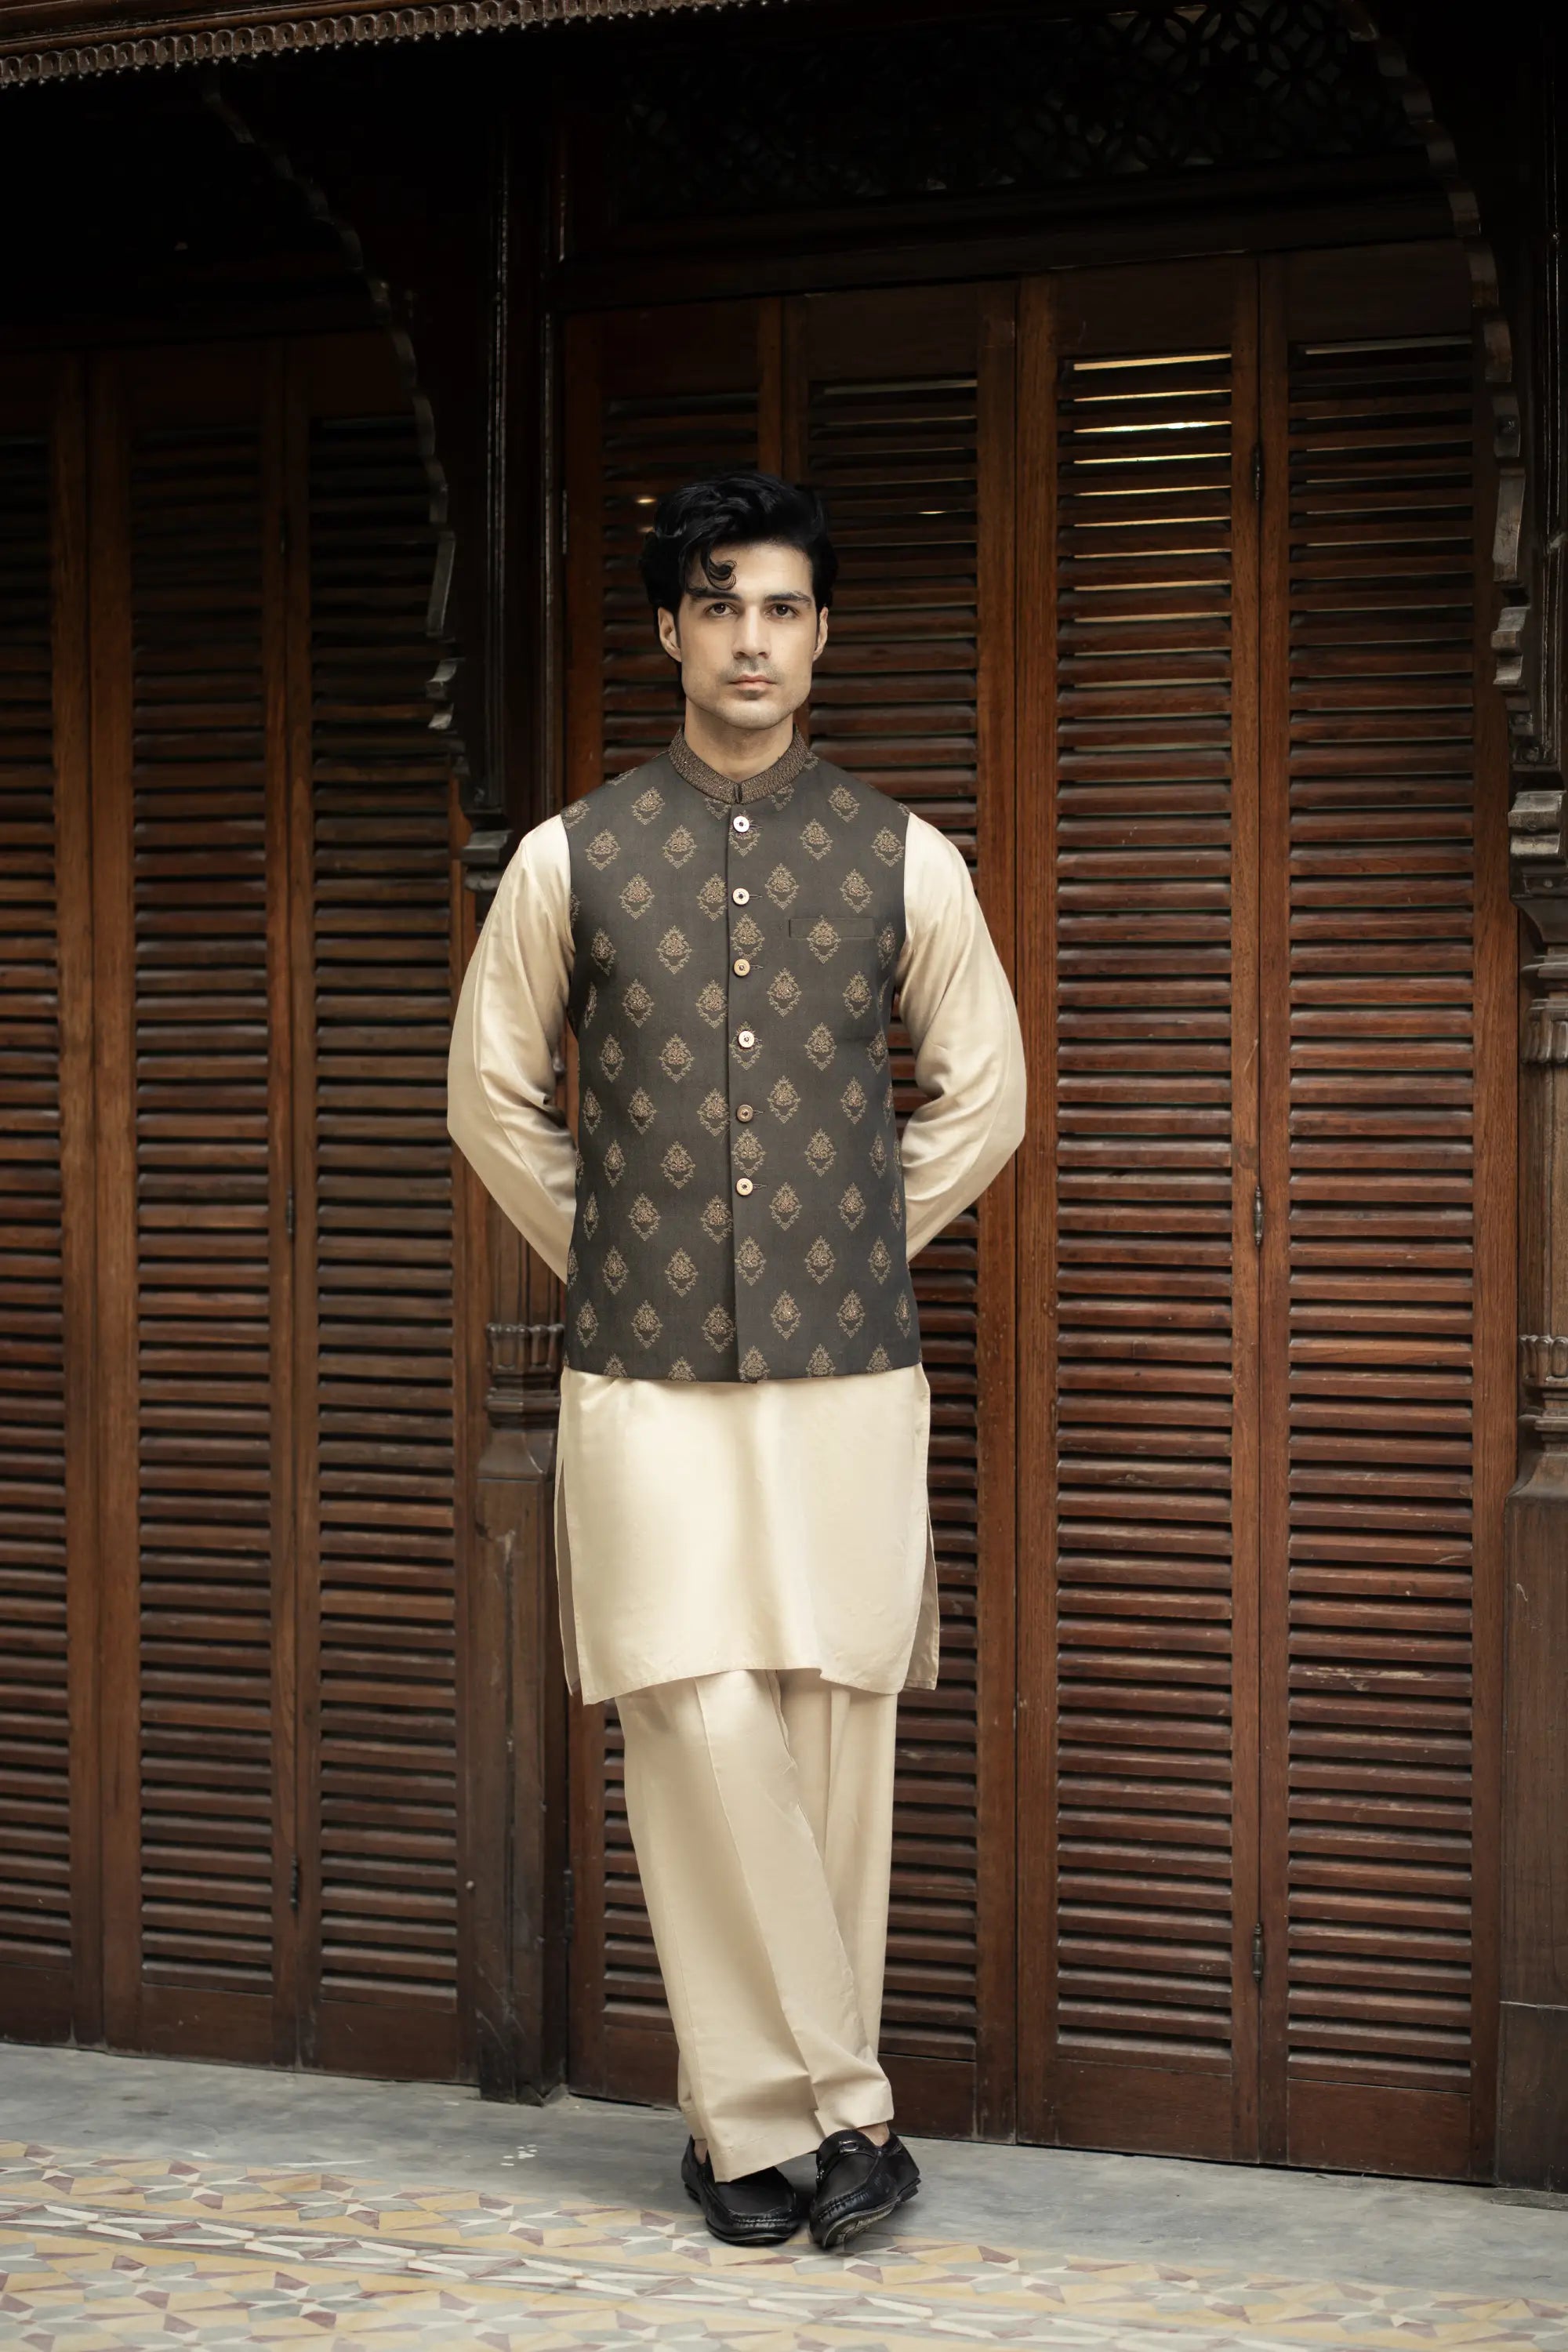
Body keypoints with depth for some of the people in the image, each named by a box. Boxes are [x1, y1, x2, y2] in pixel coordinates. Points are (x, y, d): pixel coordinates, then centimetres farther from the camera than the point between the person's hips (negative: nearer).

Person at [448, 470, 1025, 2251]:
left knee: (832, 1735, 2)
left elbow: (982, 1097, 14)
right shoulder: (572, 860, 3)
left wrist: (862, 1244, 10)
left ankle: (770, 2109, 13)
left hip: (847, 1368, 1)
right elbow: (494, 1097, 13)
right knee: (700, 1730, -7)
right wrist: (612, 1255, 9)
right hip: (645, 1376, -1)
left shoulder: (904, 861, 4)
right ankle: (835, 2101, 3)